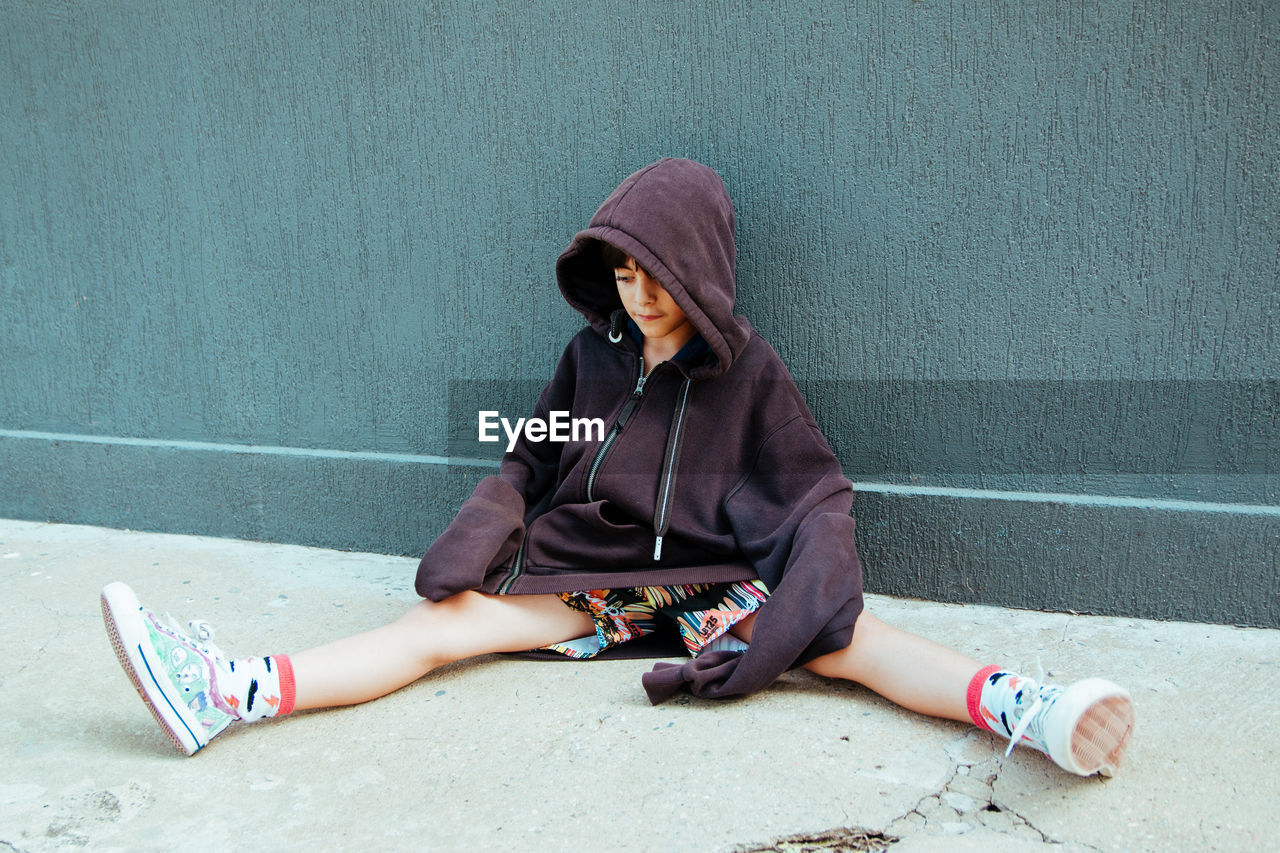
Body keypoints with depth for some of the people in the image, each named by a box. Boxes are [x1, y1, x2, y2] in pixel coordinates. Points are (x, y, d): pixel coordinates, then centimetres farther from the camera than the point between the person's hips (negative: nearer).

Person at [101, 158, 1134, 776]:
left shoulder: (746, 369, -2)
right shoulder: (593, 353, 7)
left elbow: (819, 496, -2)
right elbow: (528, 463, 15)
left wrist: (807, 600, -20)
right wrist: (478, 533, -4)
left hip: (710, 584, -2)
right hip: (583, 578, 3)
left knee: (848, 636, -27)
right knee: (439, 623, -14)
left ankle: (1028, 712, -43)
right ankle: (222, 694, -24)